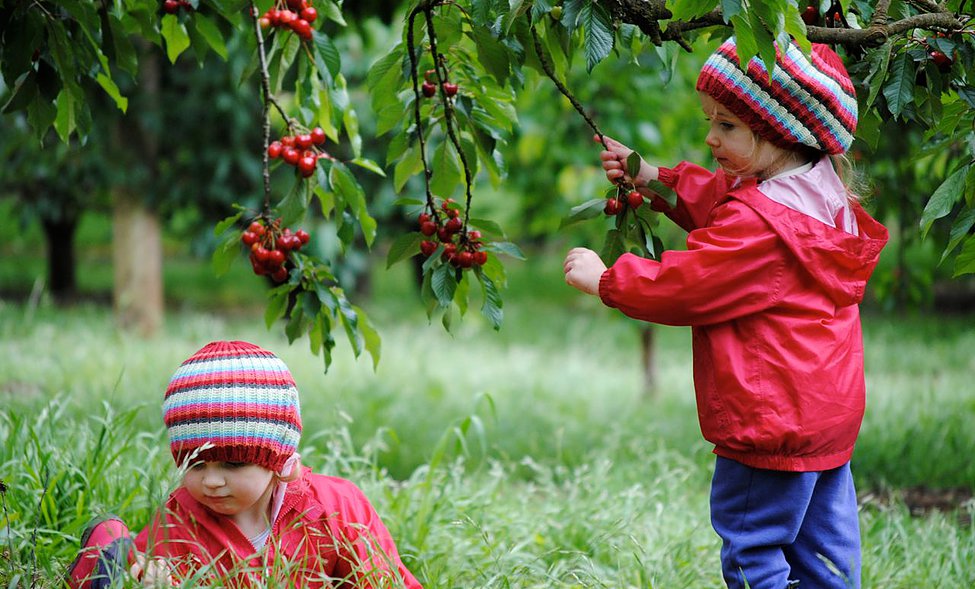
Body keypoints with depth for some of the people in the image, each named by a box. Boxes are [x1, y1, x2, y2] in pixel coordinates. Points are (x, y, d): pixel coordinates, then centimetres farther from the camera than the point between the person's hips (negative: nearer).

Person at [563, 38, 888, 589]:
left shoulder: (762, 224, -25)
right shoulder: (822, 198, 5)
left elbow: (682, 285, -19)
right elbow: (714, 204, 19)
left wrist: (604, 279, -6)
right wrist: (654, 180, 10)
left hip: (773, 423, -10)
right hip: (829, 413, 10)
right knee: (822, 544, 17)